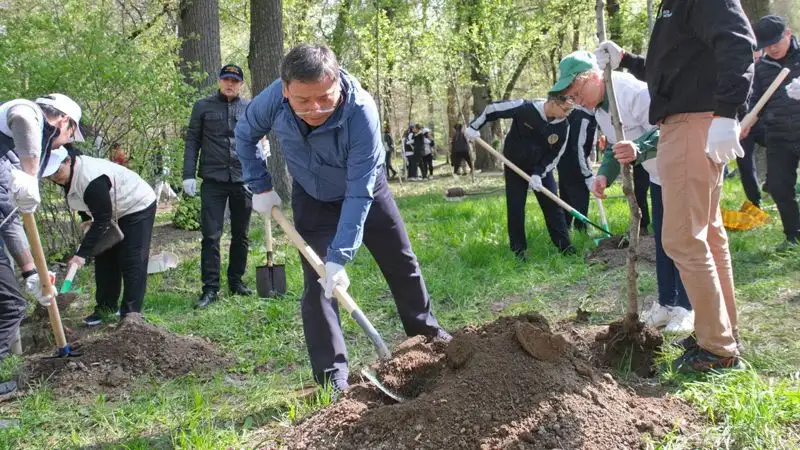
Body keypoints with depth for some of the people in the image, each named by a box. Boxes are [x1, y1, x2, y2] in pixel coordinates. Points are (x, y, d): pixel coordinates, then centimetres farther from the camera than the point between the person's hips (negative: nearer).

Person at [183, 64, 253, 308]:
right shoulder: (203, 107, 3)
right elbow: (192, 142, 3)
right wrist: (189, 175, -5)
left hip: (242, 180, 2)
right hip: (213, 180, -2)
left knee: (241, 235, 11)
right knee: (211, 236, -4)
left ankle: (236, 281, 24)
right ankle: (210, 288, 1)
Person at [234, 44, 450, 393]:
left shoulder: (361, 111, -40)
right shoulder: (273, 99, -30)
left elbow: (359, 192, -38)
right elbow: (245, 135, -6)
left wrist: (339, 257, -41)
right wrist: (261, 187, -10)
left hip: (364, 191, -1)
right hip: (312, 199, 1)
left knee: (401, 263, 13)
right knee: (316, 285, -7)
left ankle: (426, 331, 38)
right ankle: (332, 378, 0)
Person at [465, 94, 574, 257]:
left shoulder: (563, 126, -16)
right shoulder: (524, 108, -28)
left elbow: (555, 154, -9)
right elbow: (493, 109, -16)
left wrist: (538, 174, -19)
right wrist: (474, 126, -12)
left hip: (542, 168, 3)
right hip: (515, 166, -2)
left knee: (552, 205, -1)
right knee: (515, 207, -2)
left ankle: (564, 245, 6)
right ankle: (519, 248, 9)